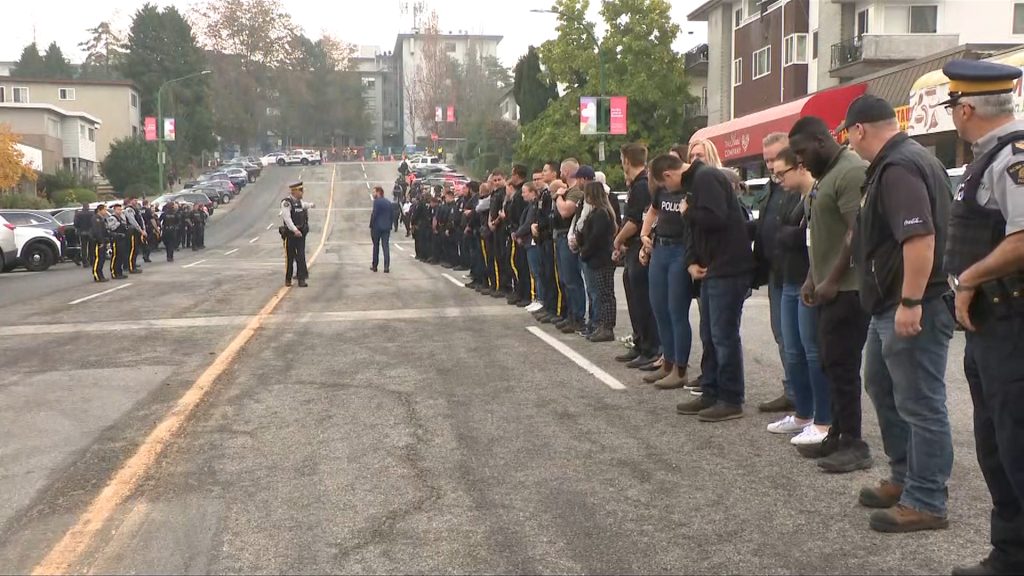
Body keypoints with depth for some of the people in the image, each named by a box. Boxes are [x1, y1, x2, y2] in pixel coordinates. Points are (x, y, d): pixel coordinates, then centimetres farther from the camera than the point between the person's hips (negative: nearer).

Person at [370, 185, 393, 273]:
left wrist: (371, 226, -8)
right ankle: (386, 267, -6)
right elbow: (392, 216, 10)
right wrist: (390, 226, 12)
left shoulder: (376, 201, -10)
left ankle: (374, 266, 15)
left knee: (376, 246, 8)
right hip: (386, 228, 5)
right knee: (386, 247, 1)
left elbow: (374, 214, -15)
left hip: (377, 227, -5)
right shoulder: (389, 203, 10)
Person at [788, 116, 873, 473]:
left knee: (842, 365, -7)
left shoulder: (852, 172, -14)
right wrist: (812, 278, 16)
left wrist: (832, 281, -20)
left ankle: (853, 445, 0)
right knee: (834, 364, 12)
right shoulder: (826, 175, 18)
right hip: (829, 288, 10)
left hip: (846, 290, -10)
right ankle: (838, 436, 20)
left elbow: (858, 233, -22)